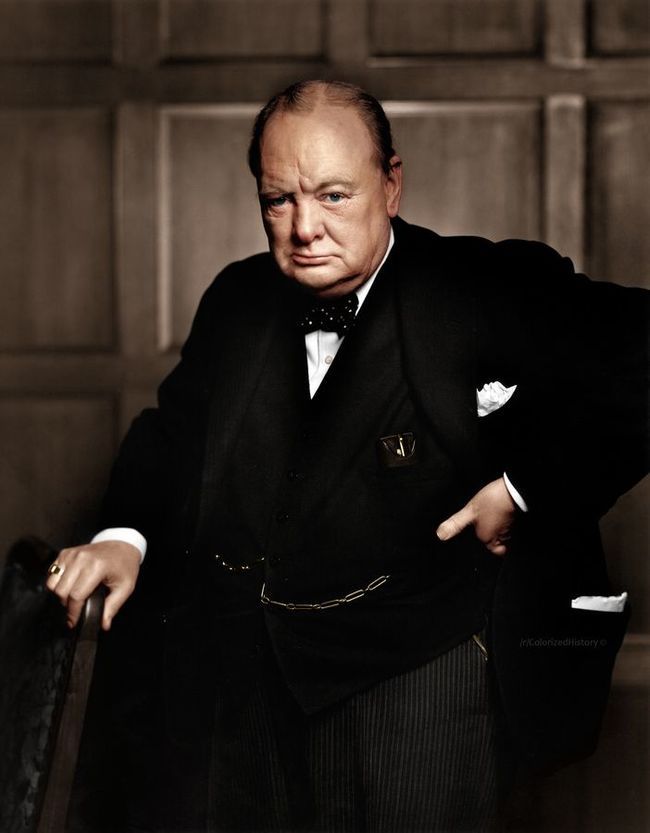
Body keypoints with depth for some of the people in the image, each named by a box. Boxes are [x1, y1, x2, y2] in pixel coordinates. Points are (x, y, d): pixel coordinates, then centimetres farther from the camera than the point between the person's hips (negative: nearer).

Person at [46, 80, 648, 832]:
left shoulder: (484, 291, -8)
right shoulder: (238, 299, 10)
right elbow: (174, 426, 17)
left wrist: (525, 491, -15)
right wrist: (124, 536, -2)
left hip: (415, 665, -5)